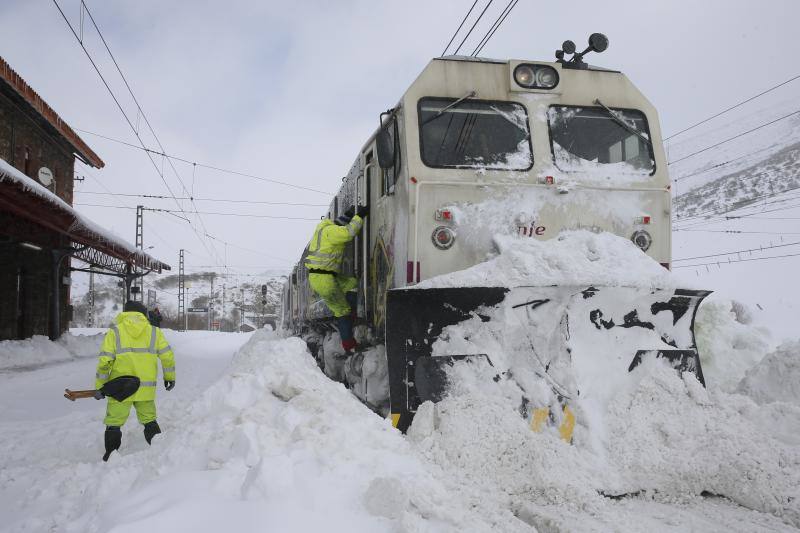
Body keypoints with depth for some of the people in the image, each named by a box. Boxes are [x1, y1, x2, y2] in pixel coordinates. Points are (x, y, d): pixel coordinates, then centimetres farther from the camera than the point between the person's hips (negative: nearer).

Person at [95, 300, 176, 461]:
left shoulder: (114, 332, 0)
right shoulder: (154, 332, 6)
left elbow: (104, 361, -7)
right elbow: (168, 356, 5)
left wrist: (99, 386, -1)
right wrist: (169, 376, 19)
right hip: (146, 388, 3)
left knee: (114, 423, 8)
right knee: (149, 421, 19)